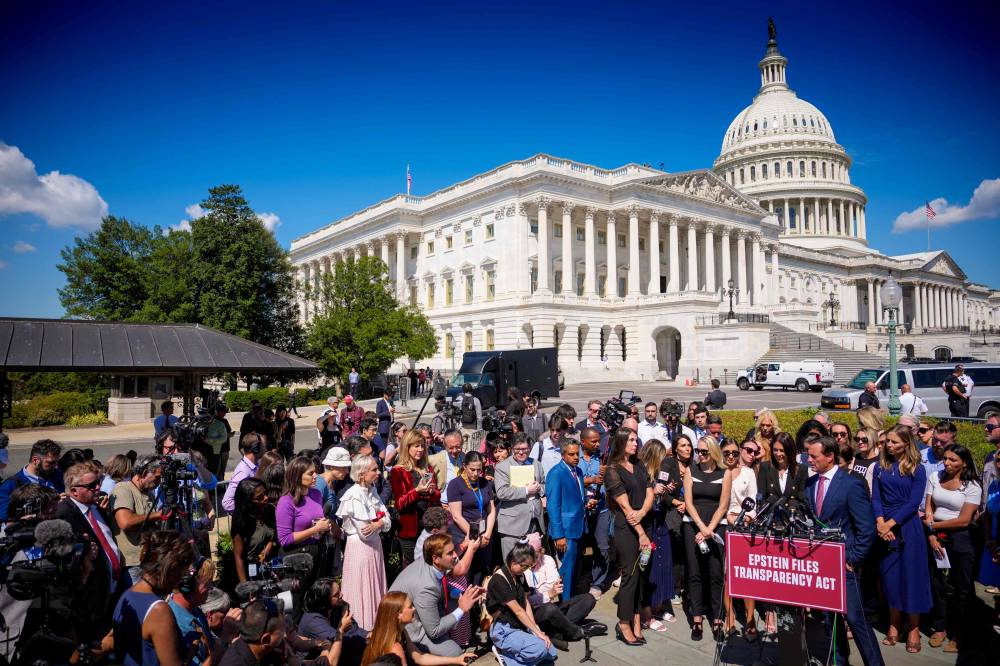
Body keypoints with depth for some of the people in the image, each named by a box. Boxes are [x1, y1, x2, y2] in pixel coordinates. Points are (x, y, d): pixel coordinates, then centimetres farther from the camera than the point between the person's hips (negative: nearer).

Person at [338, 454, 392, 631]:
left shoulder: (372, 491, 6)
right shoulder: (353, 495, -18)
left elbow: (387, 520, 5)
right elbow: (364, 531, -22)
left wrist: (377, 523, -15)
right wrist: (380, 519, -6)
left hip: (375, 545, 8)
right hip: (359, 548, -8)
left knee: (375, 587, 15)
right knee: (362, 590, 3)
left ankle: (376, 623, 26)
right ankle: (362, 627, 15)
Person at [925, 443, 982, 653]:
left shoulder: (972, 487, -7)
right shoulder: (935, 478, 4)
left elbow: (963, 520, -11)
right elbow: (928, 510, 4)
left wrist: (933, 525, -8)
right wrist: (931, 534, -7)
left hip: (960, 539, -3)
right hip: (936, 537, 3)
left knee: (960, 588, 5)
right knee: (937, 583, 8)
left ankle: (958, 634, 18)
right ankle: (939, 628, 23)